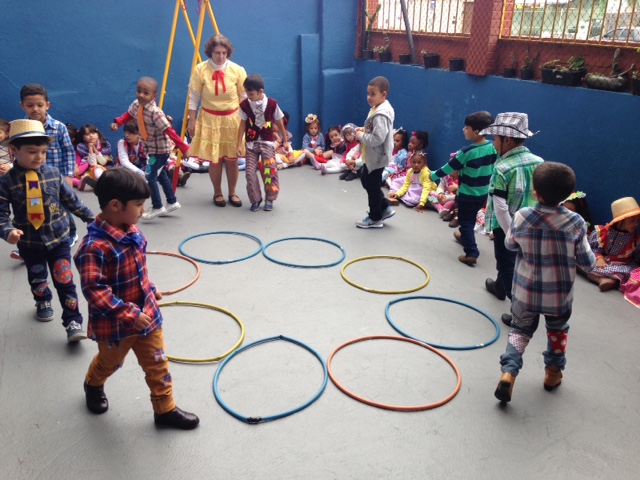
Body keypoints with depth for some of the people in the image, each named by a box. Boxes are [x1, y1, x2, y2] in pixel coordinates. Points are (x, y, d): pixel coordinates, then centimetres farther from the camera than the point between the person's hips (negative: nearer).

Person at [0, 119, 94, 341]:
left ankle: (73, 322, 5)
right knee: (37, 279, 23)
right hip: (29, 242, 1)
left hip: (58, 238, 0)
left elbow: (71, 200, 4)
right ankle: (43, 303, 52)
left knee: (64, 280, -2)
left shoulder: (53, 173, -7)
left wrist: (91, 218, 8)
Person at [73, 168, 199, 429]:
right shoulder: (94, 246, -30)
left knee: (157, 364, 12)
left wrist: (150, 289, 16)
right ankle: (93, 386, 56)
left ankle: (165, 409, 27)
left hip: (147, 314, 6)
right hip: (114, 324, -5)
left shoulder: (131, 231, -5)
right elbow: (95, 292, -31)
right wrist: (130, 315, -31)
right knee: (109, 362, 24)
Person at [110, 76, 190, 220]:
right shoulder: (136, 105, -6)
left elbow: (169, 131, -31)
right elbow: (129, 114, 15)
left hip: (161, 149, -9)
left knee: (149, 177, -6)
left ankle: (157, 208, 10)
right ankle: (172, 202, 35)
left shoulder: (155, 112, -30)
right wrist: (117, 123, -1)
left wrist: (183, 147, -31)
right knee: (160, 174, 20)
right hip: (151, 148, 9)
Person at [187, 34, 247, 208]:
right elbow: (193, 97, -3)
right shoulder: (200, 70, -9)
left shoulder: (237, 70, -7)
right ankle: (217, 193, 20)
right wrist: (192, 120, -2)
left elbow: (244, 97, -1)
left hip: (233, 119, 1)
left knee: (232, 158, 5)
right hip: (210, 119, -1)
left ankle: (232, 193, 20)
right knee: (215, 159, 2)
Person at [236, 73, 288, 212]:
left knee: (270, 171, -7)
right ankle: (255, 200, 11)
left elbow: (280, 123, 3)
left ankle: (269, 199, 10)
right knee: (250, 172, -4)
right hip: (251, 143, 2)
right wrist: (239, 144, -1)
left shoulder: (272, 104, -10)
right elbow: (242, 125, 1)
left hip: (267, 143, -1)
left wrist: (285, 141, 10)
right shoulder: (244, 104, -6)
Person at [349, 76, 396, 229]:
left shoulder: (381, 114, -26)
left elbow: (378, 138, -33)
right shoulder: (377, 109, 7)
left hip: (376, 157, -11)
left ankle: (375, 218, 21)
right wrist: (364, 131, 3)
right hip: (371, 156, 11)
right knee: (366, 181, 23)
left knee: (373, 186, 4)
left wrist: (361, 136, -19)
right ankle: (385, 208, 32)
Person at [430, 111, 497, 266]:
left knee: (465, 222, 3)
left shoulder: (467, 151, -24)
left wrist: (433, 176, 0)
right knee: (470, 219, 27)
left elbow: (450, 167, -15)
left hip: (467, 194, -7)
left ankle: (472, 253, -3)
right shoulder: (492, 148, -4)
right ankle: (464, 236, 49)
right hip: (483, 193, 7)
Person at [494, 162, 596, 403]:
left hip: (525, 292, 0)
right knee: (557, 331, 27)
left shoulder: (521, 217, -16)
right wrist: (592, 258, 12)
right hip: (559, 295, 0)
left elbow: (510, 245, 2)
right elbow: (587, 263, -10)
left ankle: (508, 372, 1)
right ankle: (553, 372, 39)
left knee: (520, 330, 18)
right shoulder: (575, 223, -18)